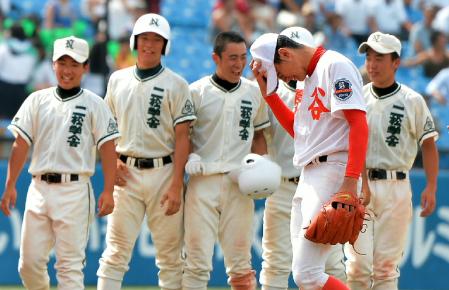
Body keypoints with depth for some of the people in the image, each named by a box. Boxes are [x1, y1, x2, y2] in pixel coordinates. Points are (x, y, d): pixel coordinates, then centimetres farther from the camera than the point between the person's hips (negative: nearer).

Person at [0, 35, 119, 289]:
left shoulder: (94, 104, 2)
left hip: (75, 190, -4)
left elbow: (108, 148, -3)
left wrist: (108, 191, -12)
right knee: (29, 263, 3)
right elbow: (21, 145, 10)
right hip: (39, 188, 4)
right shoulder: (37, 101, 11)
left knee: (70, 265, -6)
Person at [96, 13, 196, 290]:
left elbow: (182, 138, -4)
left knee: (170, 254, 1)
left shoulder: (176, 85, 0)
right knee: (116, 251, -3)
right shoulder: (118, 80, 11)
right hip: (126, 174, 2)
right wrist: (112, 161, 1)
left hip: (163, 172, -2)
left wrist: (176, 185, -11)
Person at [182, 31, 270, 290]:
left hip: (239, 182, 3)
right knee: (197, 261, -6)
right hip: (203, 180, -3)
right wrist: (189, 156, -13)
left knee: (241, 263, 6)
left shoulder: (254, 93, 10)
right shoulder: (197, 92, 0)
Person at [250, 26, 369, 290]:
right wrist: (268, 91, 21)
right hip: (308, 178, 10)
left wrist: (350, 182, -25)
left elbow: (359, 125, -17)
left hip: (333, 171, -10)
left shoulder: (335, 65, -8)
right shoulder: (309, 77, 21)